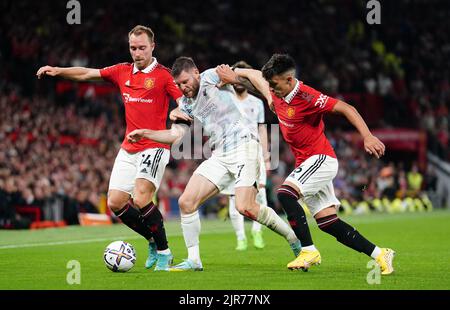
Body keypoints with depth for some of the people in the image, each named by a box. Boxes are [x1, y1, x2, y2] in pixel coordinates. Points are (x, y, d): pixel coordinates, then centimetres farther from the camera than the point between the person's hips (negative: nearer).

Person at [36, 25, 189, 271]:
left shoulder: (163, 75, -5)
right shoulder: (122, 72, 11)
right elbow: (87, 74, 16)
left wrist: (181, 113, -33)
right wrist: (58, 71, 4)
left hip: (154, 147, -6)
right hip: (128, 149, 6)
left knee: (141, 198, -22)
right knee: (115, 203, 0)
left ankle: (163, 252, -5)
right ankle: (154, 242, 19)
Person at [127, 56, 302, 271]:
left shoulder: (211, 77, -2)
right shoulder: (185, 103, 17)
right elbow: (176, 135, 19)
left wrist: (269, 96, -25)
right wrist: (145, 133, 11)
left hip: (243, 146, -7)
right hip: (219, 156, 7)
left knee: (245, 207, -22)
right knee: (186, 202, -4)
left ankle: (294, 239, -4)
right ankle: (194, 261, 4)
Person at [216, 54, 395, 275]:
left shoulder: (306, 96, -20)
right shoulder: (277, 95, 3)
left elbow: (346, 109, -22)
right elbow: (255, 74, 24)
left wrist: (367, 137, -31)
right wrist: (233, 73, 10)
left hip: (321, 159, -8)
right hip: (307, 163, 8)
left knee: (285, 194, -25)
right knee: (327, 222, 4)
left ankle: (309, 251, -17)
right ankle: (379, 255, 11)